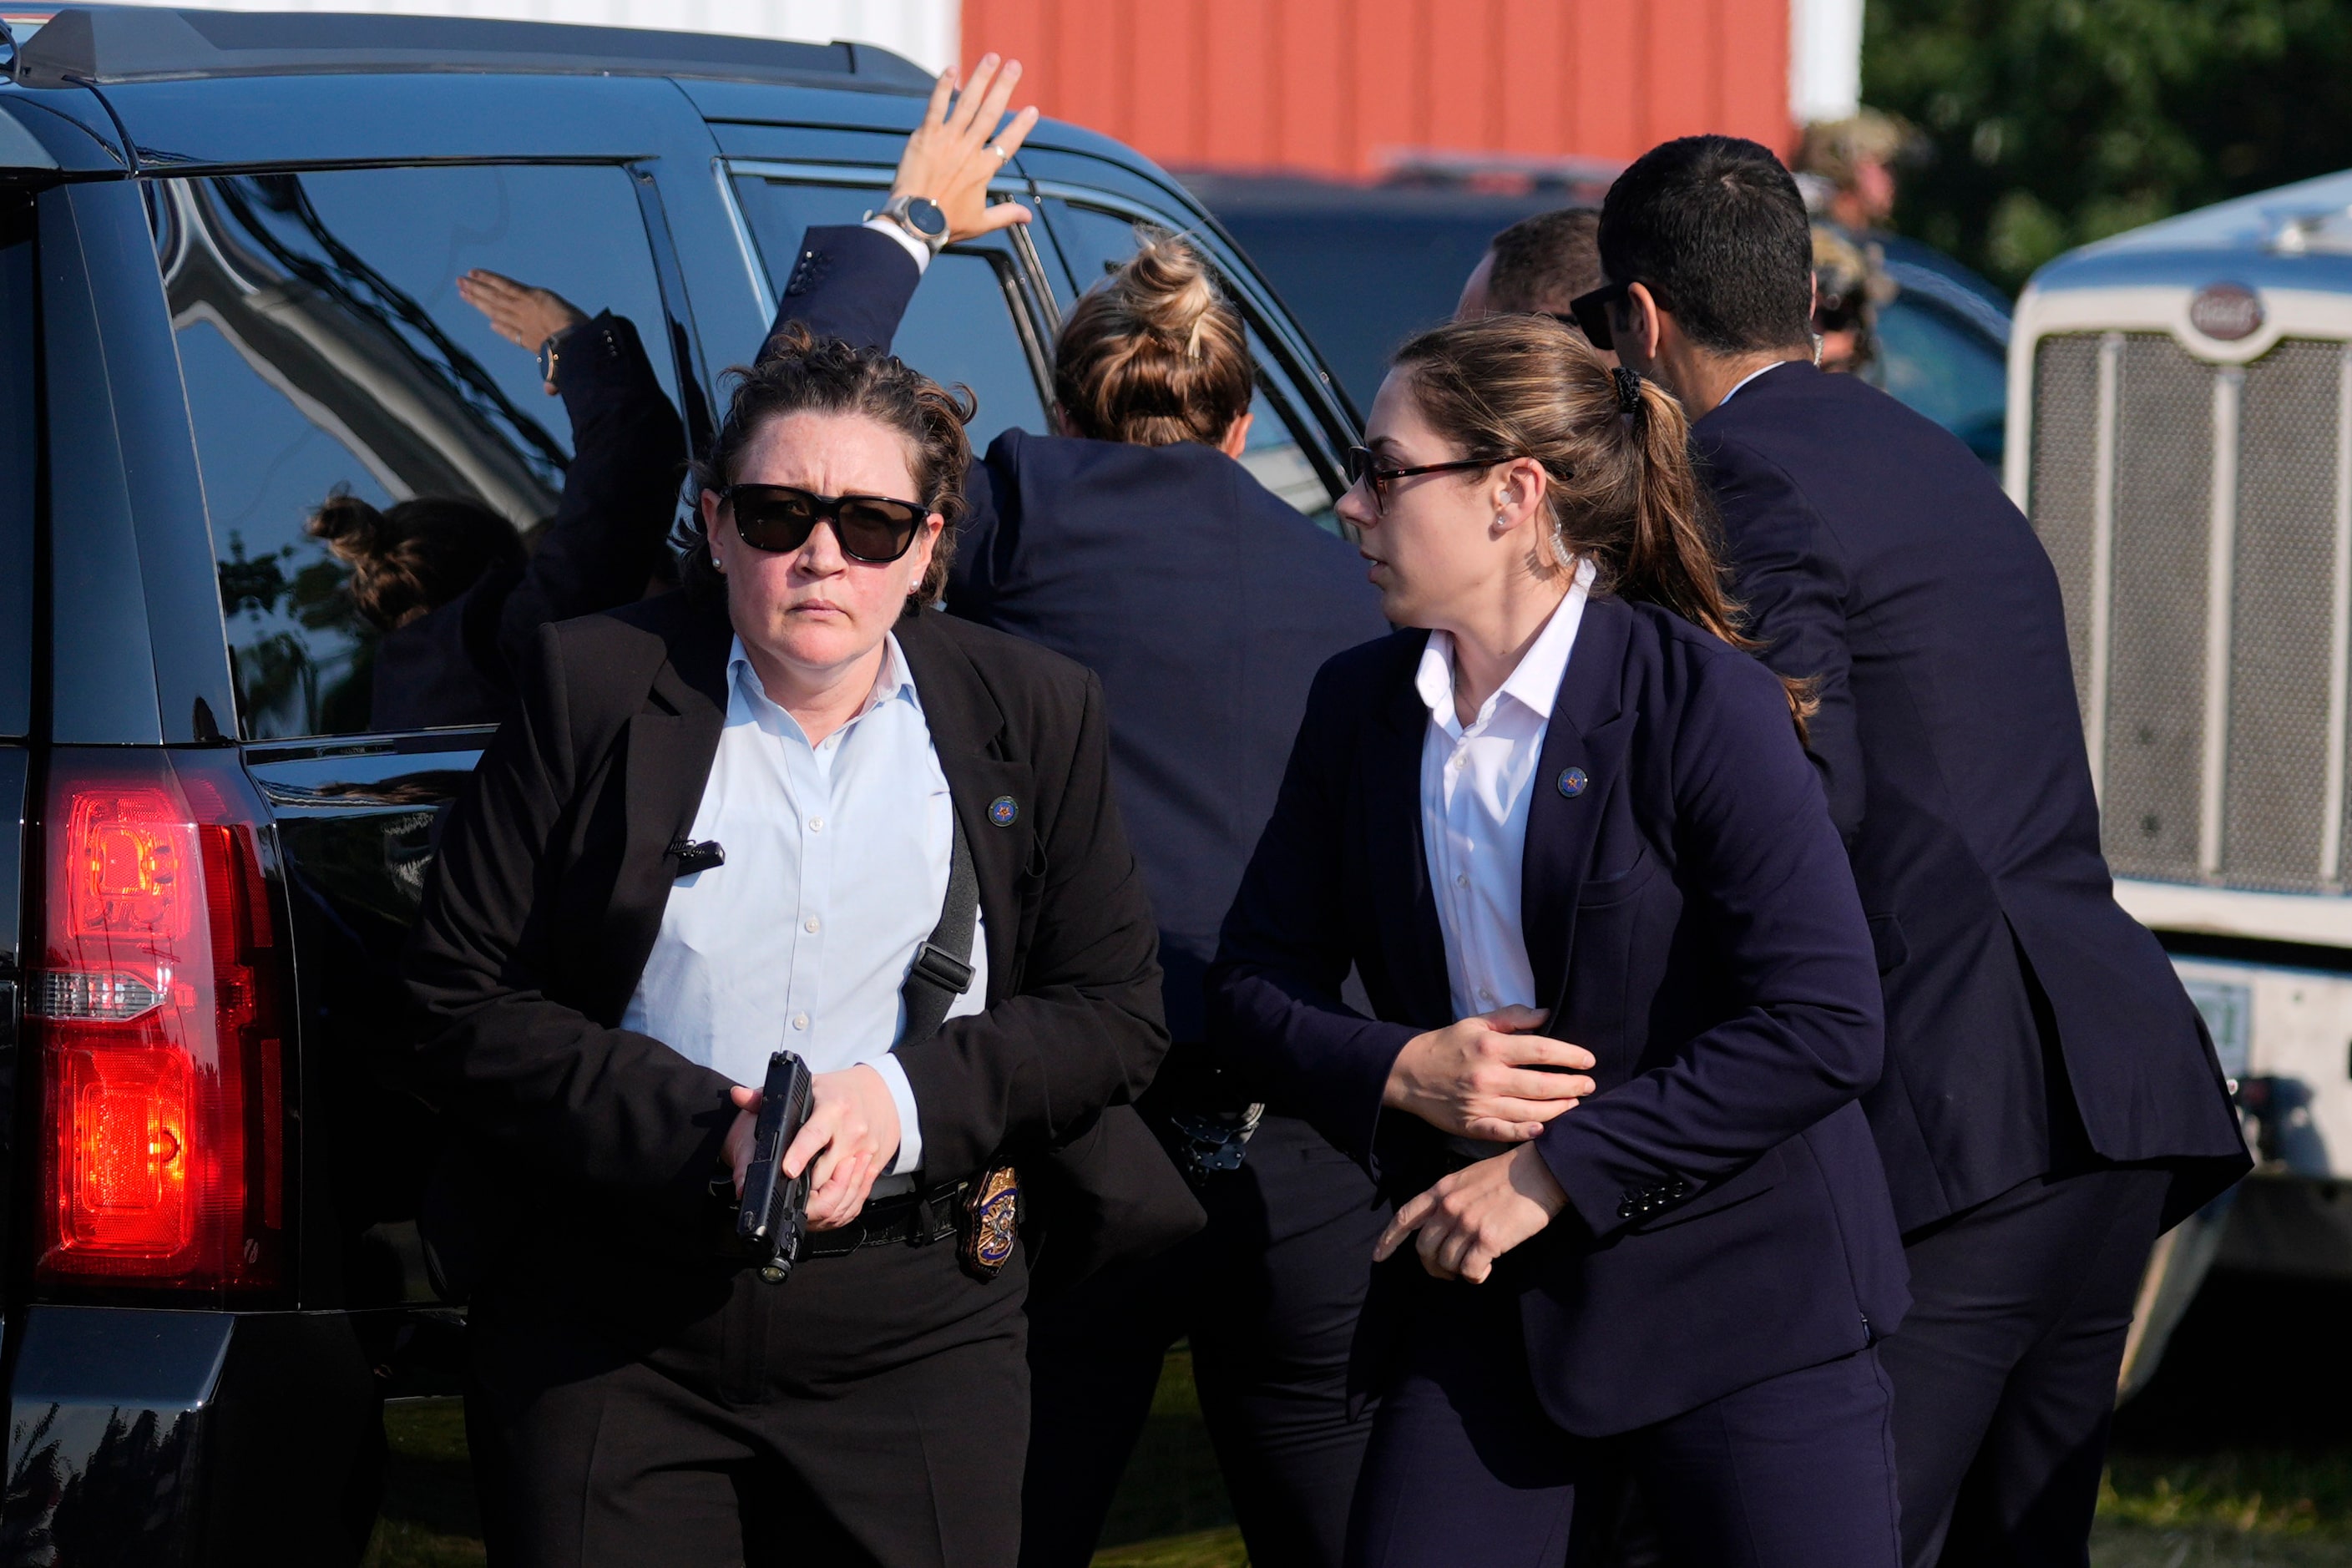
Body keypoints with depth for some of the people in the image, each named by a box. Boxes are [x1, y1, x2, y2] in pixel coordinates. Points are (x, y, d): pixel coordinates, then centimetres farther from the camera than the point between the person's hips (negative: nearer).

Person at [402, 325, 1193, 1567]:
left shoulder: (1032, 717, 6)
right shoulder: (593, 691, -1)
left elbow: (1115, 1012, 6)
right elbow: (463, 1008, -3)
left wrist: (905, 1100, -12)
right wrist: (703, 1131, -16)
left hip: (913, 1337, 1)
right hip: (612, 1340, -1)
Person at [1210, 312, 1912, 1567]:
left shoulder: (1705, 705, -12)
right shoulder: (1363, 705, 6)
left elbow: (1824, 1026, -18)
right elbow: (1254, 981, 11)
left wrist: (1557, 1171, -17)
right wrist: (1398, 1072, -10)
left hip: (1738, 1292, -4)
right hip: (1482, 1297, 5)